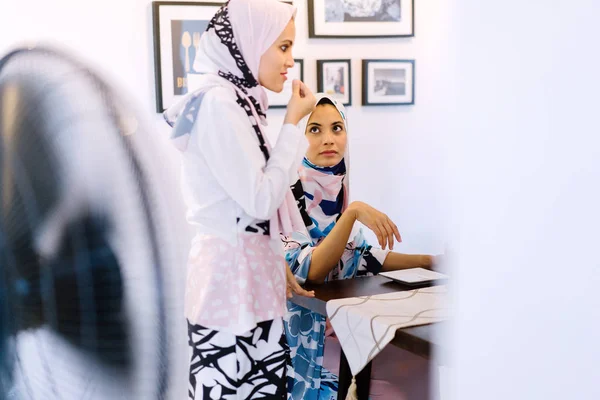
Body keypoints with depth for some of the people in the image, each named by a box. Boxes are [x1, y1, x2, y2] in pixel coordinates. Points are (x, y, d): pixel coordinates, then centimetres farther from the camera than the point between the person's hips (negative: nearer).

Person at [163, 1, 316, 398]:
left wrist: (277, 264, 20)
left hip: (247, 267, 9)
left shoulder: (237, 99, 13)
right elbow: (260, 200, -18)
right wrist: (293, 124, -11)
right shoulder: (219, 102, -16)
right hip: (231, 273, -9)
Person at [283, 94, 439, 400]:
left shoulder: (337, 190, 2)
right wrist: (353, 212, -37)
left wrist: (427, 261, 3)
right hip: (305, 329, -7)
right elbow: (309, 272, -29)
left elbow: (358, 256, 7)